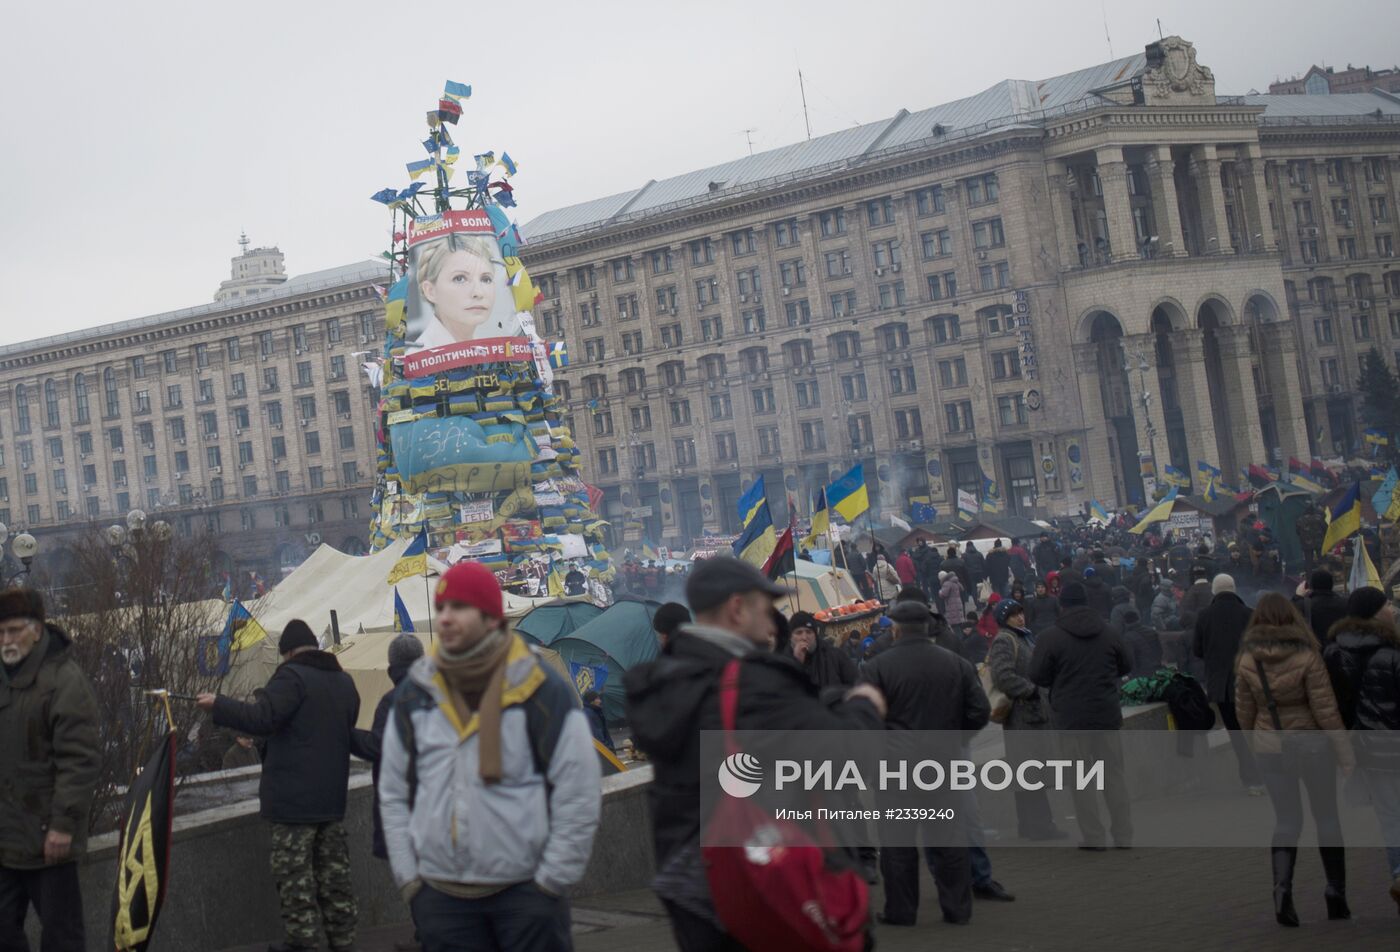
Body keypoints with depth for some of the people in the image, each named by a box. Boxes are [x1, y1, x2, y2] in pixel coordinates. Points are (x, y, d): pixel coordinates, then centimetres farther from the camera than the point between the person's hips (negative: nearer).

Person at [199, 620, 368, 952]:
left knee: (295, 875, -2)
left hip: (293, 800, -8)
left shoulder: (293, 676, -12)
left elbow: (261, 718, -20)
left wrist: (218, 705, -11)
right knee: (334, 874, 13)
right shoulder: (344, 682, 13)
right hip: (332, 798, 8)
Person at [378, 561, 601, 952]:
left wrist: (549, 882, -6)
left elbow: (579, 797, -5)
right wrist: (408, 877, 6)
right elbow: (394, 795, 12)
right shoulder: (415, 694, 6)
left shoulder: (542, 689, -6)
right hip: (440, 897, 4)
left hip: (526, 893, -3)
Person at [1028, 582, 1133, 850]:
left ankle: (1094, 838, 3)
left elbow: (1037, 677, -5)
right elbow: (1125, 666, 14)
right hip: (1107, 715, 3)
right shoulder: (1109, 633, 3)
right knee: (1114, 776, 11)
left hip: (1071, 718, -3)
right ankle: (1124, 836, 13)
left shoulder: (1050, 638, -9)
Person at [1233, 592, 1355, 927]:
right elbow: (1326, 709, -13)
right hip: (1311, 745, -2)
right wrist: (1345, 750, -7)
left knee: (1286, 820, 12)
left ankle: (1282, 886, -8)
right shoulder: (1306, 656, -14)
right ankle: (1336, 895, 16)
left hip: (1270, 748, 2)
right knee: (1327, 818, 13)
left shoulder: (1247, 661, -5)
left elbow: (1244, 711, 4)